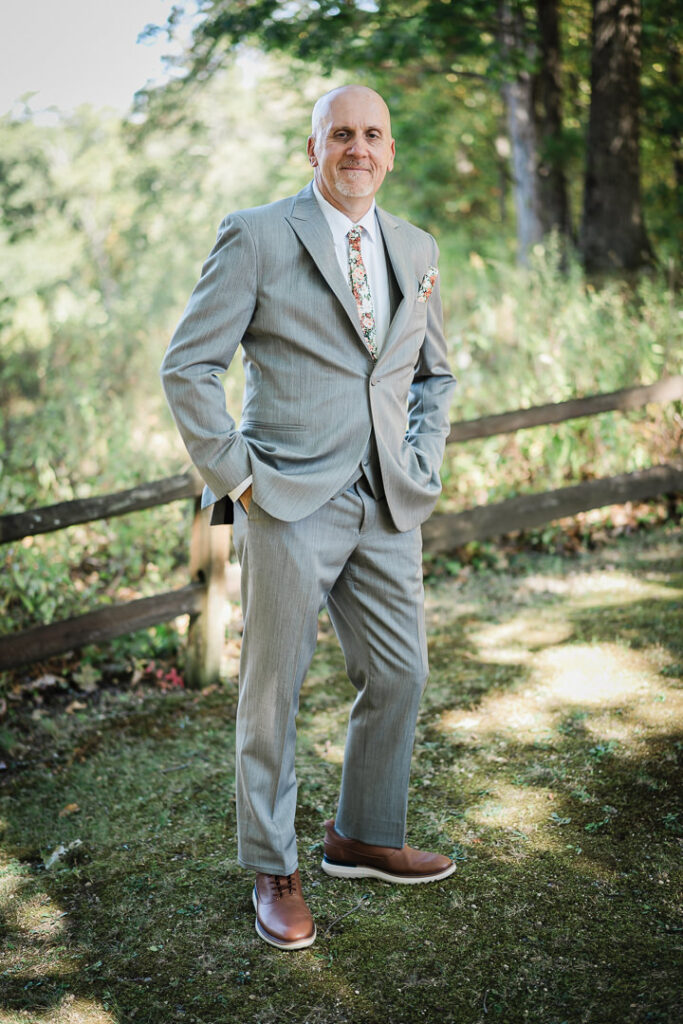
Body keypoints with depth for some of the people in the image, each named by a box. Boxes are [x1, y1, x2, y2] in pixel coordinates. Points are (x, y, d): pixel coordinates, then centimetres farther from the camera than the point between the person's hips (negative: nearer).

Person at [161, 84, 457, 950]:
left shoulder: (416, 251, 14)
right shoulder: (255, 236, -2)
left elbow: (434, 373, 24)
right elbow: (188, 367, -4)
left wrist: (422, 466, 10)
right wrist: (235, 475, -10)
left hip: (388, 506, 6)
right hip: (289, 502, -5)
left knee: (399, 676, 10)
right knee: (272, 689, 3)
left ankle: (363, 838, 31)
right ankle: (272, 871, 20)